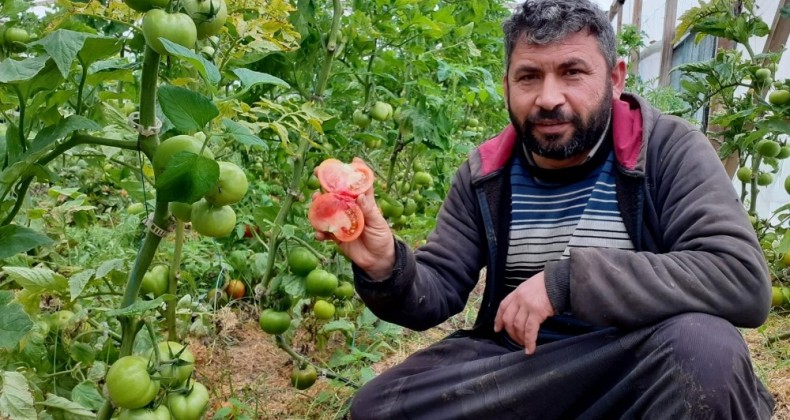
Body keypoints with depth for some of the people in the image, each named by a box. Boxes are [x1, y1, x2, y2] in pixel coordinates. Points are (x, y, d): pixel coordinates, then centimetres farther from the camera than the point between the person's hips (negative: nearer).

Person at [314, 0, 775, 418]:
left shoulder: (670, 150, -11)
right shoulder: (483, 175, 1)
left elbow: (744, 279, -25)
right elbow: (437, 293, 2)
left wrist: (568, 279, -30)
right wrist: (389, 268, -23)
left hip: (641, 367, -2)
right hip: (513, 365, 3)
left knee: (703, 343, -35)